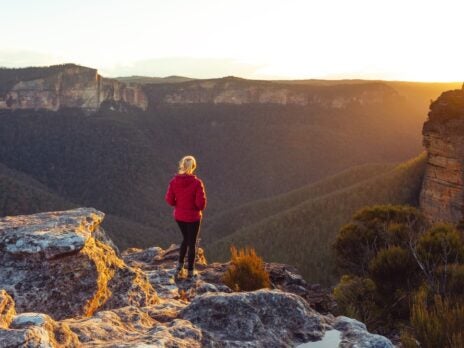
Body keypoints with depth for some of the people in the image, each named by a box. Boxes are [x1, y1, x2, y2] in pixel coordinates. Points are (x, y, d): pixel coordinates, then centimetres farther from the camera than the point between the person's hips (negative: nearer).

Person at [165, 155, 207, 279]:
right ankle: (190, 271, 23)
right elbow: (201, 203, -21)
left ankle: (180, 265, 25)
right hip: (193, 217, -4)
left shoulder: (174, 181, -10)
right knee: (192, 243, 14)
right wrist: (199, 208, 1)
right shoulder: (197, 183, -21)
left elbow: (169, 200, -5)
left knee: (185, 239, 27)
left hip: (179, 216, 4)